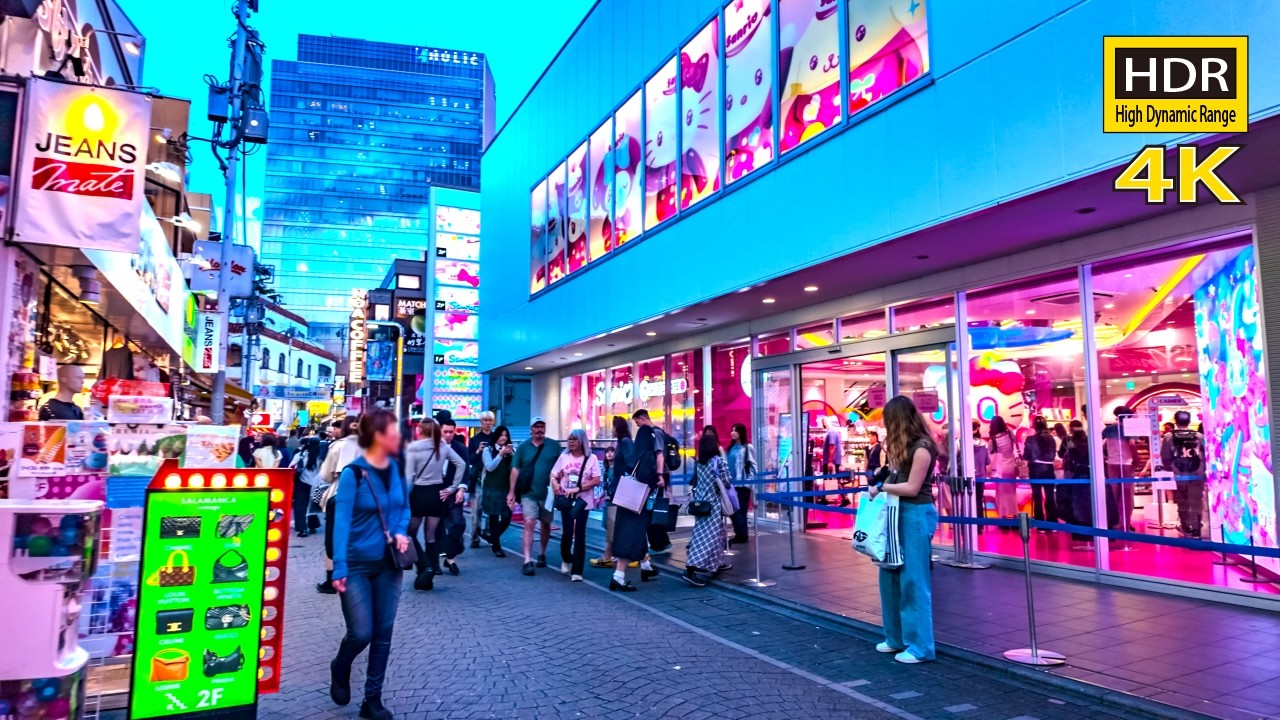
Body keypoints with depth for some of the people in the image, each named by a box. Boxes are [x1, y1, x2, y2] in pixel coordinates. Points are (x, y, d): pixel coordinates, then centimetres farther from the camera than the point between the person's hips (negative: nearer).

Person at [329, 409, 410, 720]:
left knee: (383, 634, 8)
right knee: (361, 633, -4)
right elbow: (341, 520, -20)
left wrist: (402, 531, -6)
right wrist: (339, 568, -26)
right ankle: (339, 669, 31)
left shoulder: (396, 469, 1)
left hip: (389, 564, 5)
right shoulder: (353, 473, -17)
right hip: (358, 564, -5)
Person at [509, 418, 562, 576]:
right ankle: (528, 561, -12)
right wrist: (512, 492, -3)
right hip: (529, 493, -1)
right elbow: (515, 469, 1)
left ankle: (542, 554, 34)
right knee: (529, 524, -11)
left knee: (546, 525, 15)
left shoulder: (554, 446, -1)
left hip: (548, 493, 1)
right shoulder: (523, 447, 1)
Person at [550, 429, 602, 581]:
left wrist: (578, 488, -16)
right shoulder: (564, 456, 4)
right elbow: (554, 476, 7)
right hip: (566, 500, 2)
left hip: (583, 501, -1)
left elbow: (596, 481, -7)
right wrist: (555, 485, -15)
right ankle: (566, 559, 34)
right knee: (567, 532, 4)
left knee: (580, 534, 0)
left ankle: (577, 571, 6)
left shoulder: (591, 458, -3)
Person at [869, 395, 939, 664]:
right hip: (898, 513, 9)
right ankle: (896, 637, 26)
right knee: (890, 576, 13)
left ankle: (920, 646, 7)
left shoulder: (922, 448, -14)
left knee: (914, 580, -3)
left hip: (917, 515, -9)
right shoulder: (902, 446, 15)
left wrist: (881, 488, -8)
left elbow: (912, 488, -15)